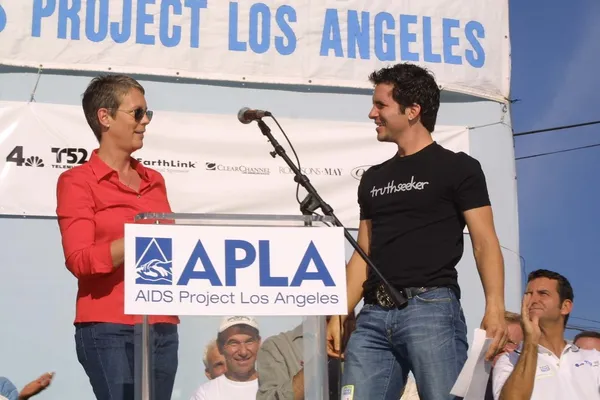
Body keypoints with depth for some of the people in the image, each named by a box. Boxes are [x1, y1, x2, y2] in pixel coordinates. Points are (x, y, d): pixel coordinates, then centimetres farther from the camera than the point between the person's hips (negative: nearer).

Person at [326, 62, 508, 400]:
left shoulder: (458, 167, 4)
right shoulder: (374, 178, 20)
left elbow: (485, 243, -4)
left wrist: (495, 306, -18)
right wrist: (340, 315, 11)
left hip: (432, 307, -5)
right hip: (374, 315, 6)